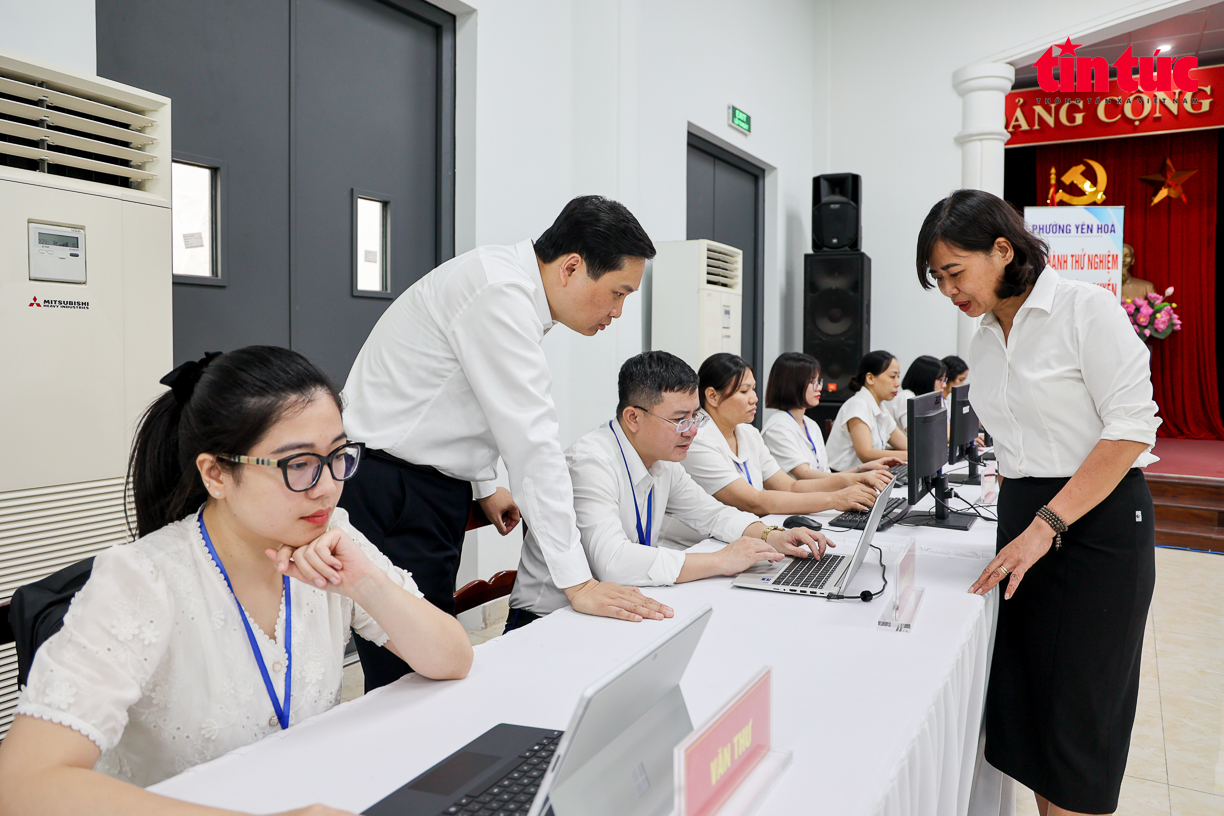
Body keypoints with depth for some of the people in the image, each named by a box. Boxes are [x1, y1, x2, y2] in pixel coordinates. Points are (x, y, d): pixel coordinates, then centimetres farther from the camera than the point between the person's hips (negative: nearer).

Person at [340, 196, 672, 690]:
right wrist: (577, 582, -22)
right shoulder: (499, 293, -21)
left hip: (428, 492, 10)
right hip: (388, 500, -10)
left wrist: (484, 486, 21)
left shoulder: (516, 290, 9)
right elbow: (531, 440, -25)